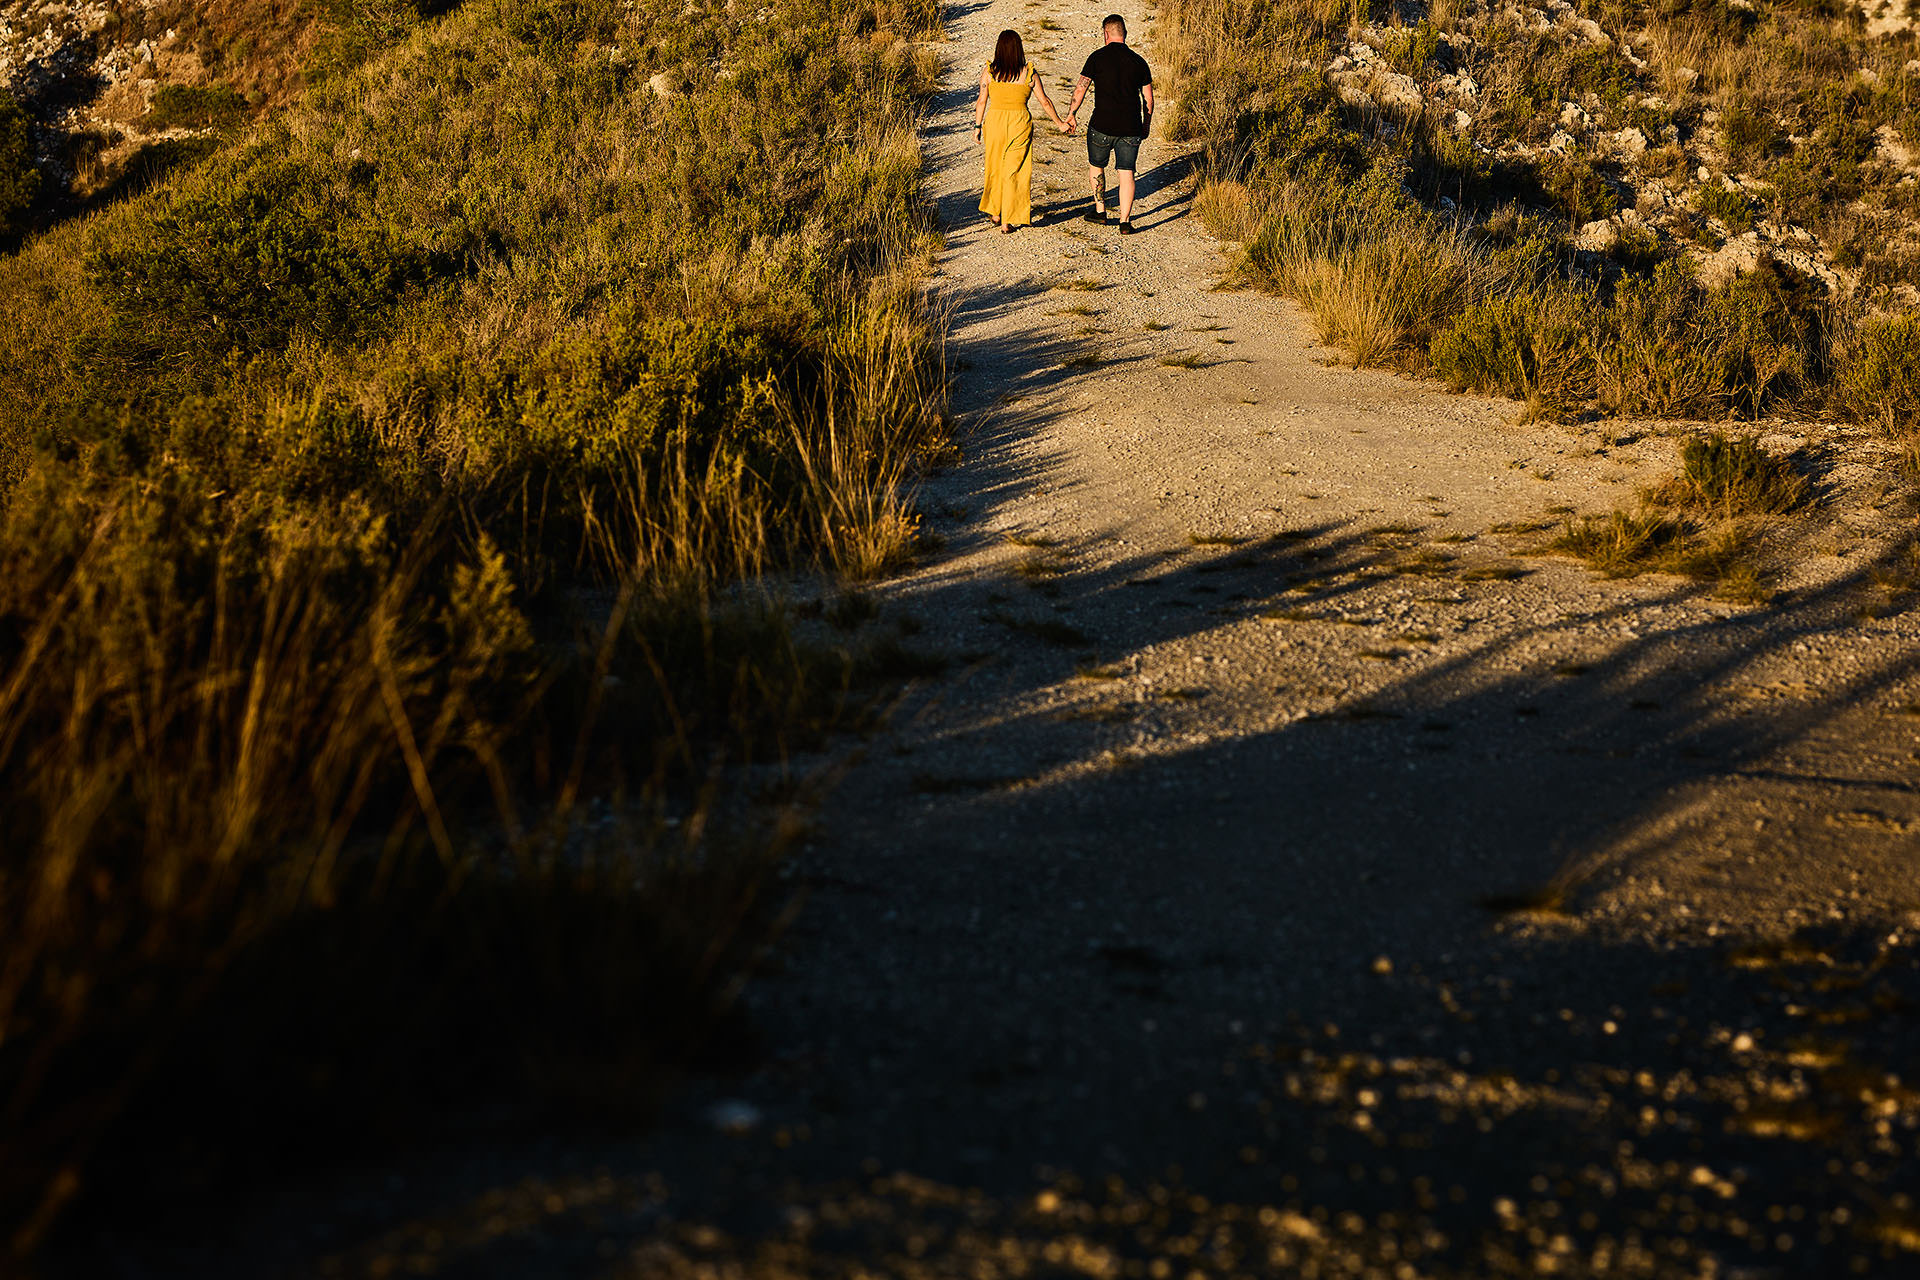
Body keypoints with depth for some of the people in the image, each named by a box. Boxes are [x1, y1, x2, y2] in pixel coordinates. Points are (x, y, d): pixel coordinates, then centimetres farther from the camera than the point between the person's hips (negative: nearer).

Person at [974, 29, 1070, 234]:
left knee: (995, 169, 19)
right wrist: (1060, 123, 15)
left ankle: (995, 214, 29)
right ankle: (1007, 222, 5)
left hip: (994, 122, 1)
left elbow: (981, 101, -3)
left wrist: (977, 127, 6)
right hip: (1019, 123, -1)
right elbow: (1045, 101, 3)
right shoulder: (1029, 73, -3)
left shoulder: (988, 71, -4)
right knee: (1014, 172, 6)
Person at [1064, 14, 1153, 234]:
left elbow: (1080, 88, -6)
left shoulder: (1098, 57, -4)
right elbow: (1148, 98, 10)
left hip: (1102, 126, -2)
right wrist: (1147, 124, 22)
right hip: (1131, 128, 2)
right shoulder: (1138, 61, 6)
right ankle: (1125, 221, -2)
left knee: (1096, 166, 20)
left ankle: (1100, 211, 24)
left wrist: (1071, 114, 6)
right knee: (1126, 173, 5)